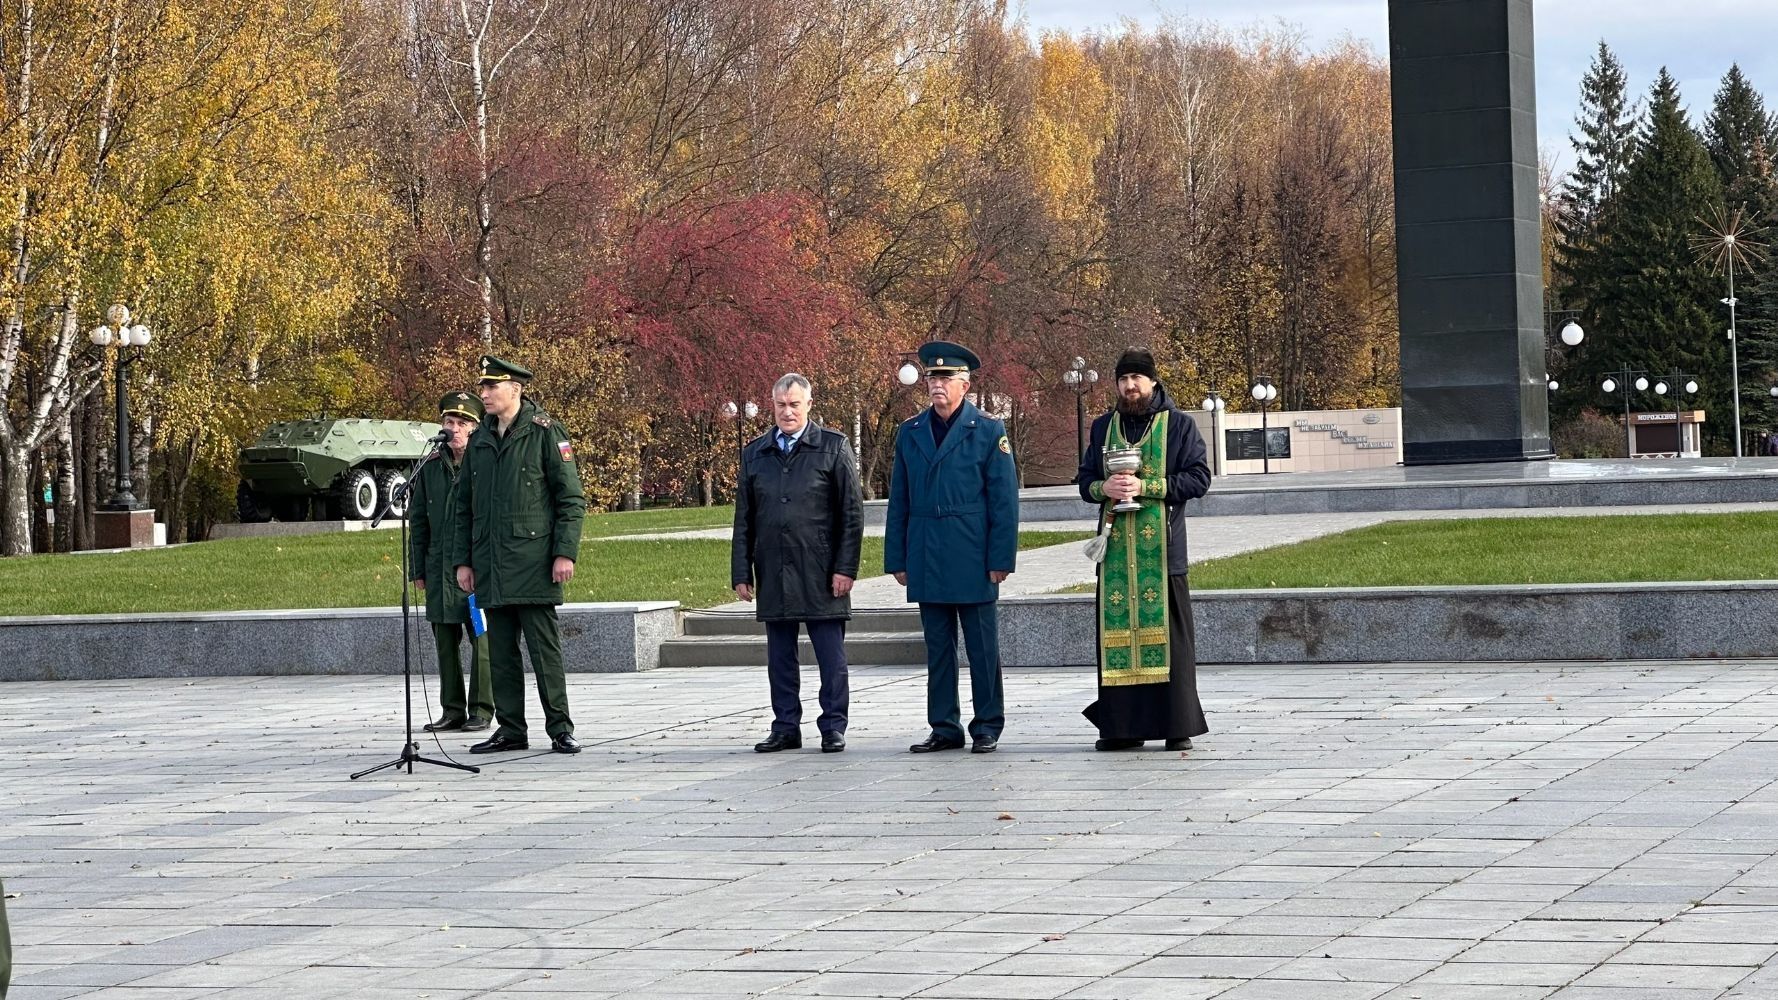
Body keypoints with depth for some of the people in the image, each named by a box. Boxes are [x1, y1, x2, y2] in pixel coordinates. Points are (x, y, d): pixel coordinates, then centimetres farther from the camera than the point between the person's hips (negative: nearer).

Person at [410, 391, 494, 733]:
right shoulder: (430, 469, 10)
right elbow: (418, 521, 14)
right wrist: (418, 570, 11)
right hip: (441, 569, 5)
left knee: (482, 640, -3)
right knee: (446, 641, 8)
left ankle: (481, 709, 4)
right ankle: (452, 710, 15)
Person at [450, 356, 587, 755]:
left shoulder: (544, 432, -3)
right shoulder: (480, 439, 14)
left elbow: (571, 498, -4)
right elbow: (464, 505, 18)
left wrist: (565, 553, -12)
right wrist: (462, 560, 12)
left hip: (533, 563, -6)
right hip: (491, 567, 6)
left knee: (544, 647, -6)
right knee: (501, 651, 7)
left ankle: (560, 729, -2)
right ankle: (511, 730, 13)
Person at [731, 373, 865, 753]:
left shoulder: (834, 447, 1)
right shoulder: (755, 453, 11)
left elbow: (852, 514, -1)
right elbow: (743, 519, 13)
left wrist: (845, 568, -8)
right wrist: (741, 573, 6)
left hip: (821, 575, -3)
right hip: (773, 575, 4)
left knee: (831, 657, -1)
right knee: (780, 658, 8)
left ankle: (833, 728, 6)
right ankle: (786, 728, 15)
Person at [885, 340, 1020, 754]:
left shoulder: (988, 431, 0)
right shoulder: (910, 433, 11)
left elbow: (1004, 500, -2)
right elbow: (899, 501, 13)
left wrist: (1000, 560, -8)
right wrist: (897, 560, 8)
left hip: (972, 560, -4)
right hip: (926, 561, 4)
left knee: (982, 647, 2)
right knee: (938, 647, 8)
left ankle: (987, 727, 9)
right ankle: (944, 728, 13)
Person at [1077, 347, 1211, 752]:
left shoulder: (1179, 426, 4)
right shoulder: (1103, 428, 16)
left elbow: (1199, 478, -4)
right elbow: (1084, 480, 17)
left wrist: (1145, 486, -13)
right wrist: (1105, 488, -6)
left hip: (1162, 547, -3)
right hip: (1116, 548, 4)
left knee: (1167, 634, -4)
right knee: (1117, 633, 2)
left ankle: (1177, 726, 0)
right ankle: (1122, 726, 7)